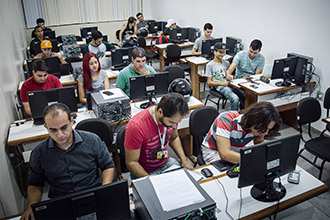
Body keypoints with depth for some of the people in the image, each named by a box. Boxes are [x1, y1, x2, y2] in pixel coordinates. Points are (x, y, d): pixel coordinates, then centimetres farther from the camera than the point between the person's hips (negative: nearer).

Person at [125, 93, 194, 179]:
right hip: (145, 172, -5)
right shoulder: (136, 126, -30)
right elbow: (131, 163, -21)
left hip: (167, 163, 5)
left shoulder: (172, 117, -13)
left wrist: (184, 159, -2)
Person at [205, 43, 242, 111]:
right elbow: (209, 82, 0)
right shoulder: (210, 65, 3)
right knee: (235, 99, -31)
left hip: (229, 84, 5)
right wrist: (222, 83, -12)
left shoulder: (226, 63, 20)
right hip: (220, 87, -5)